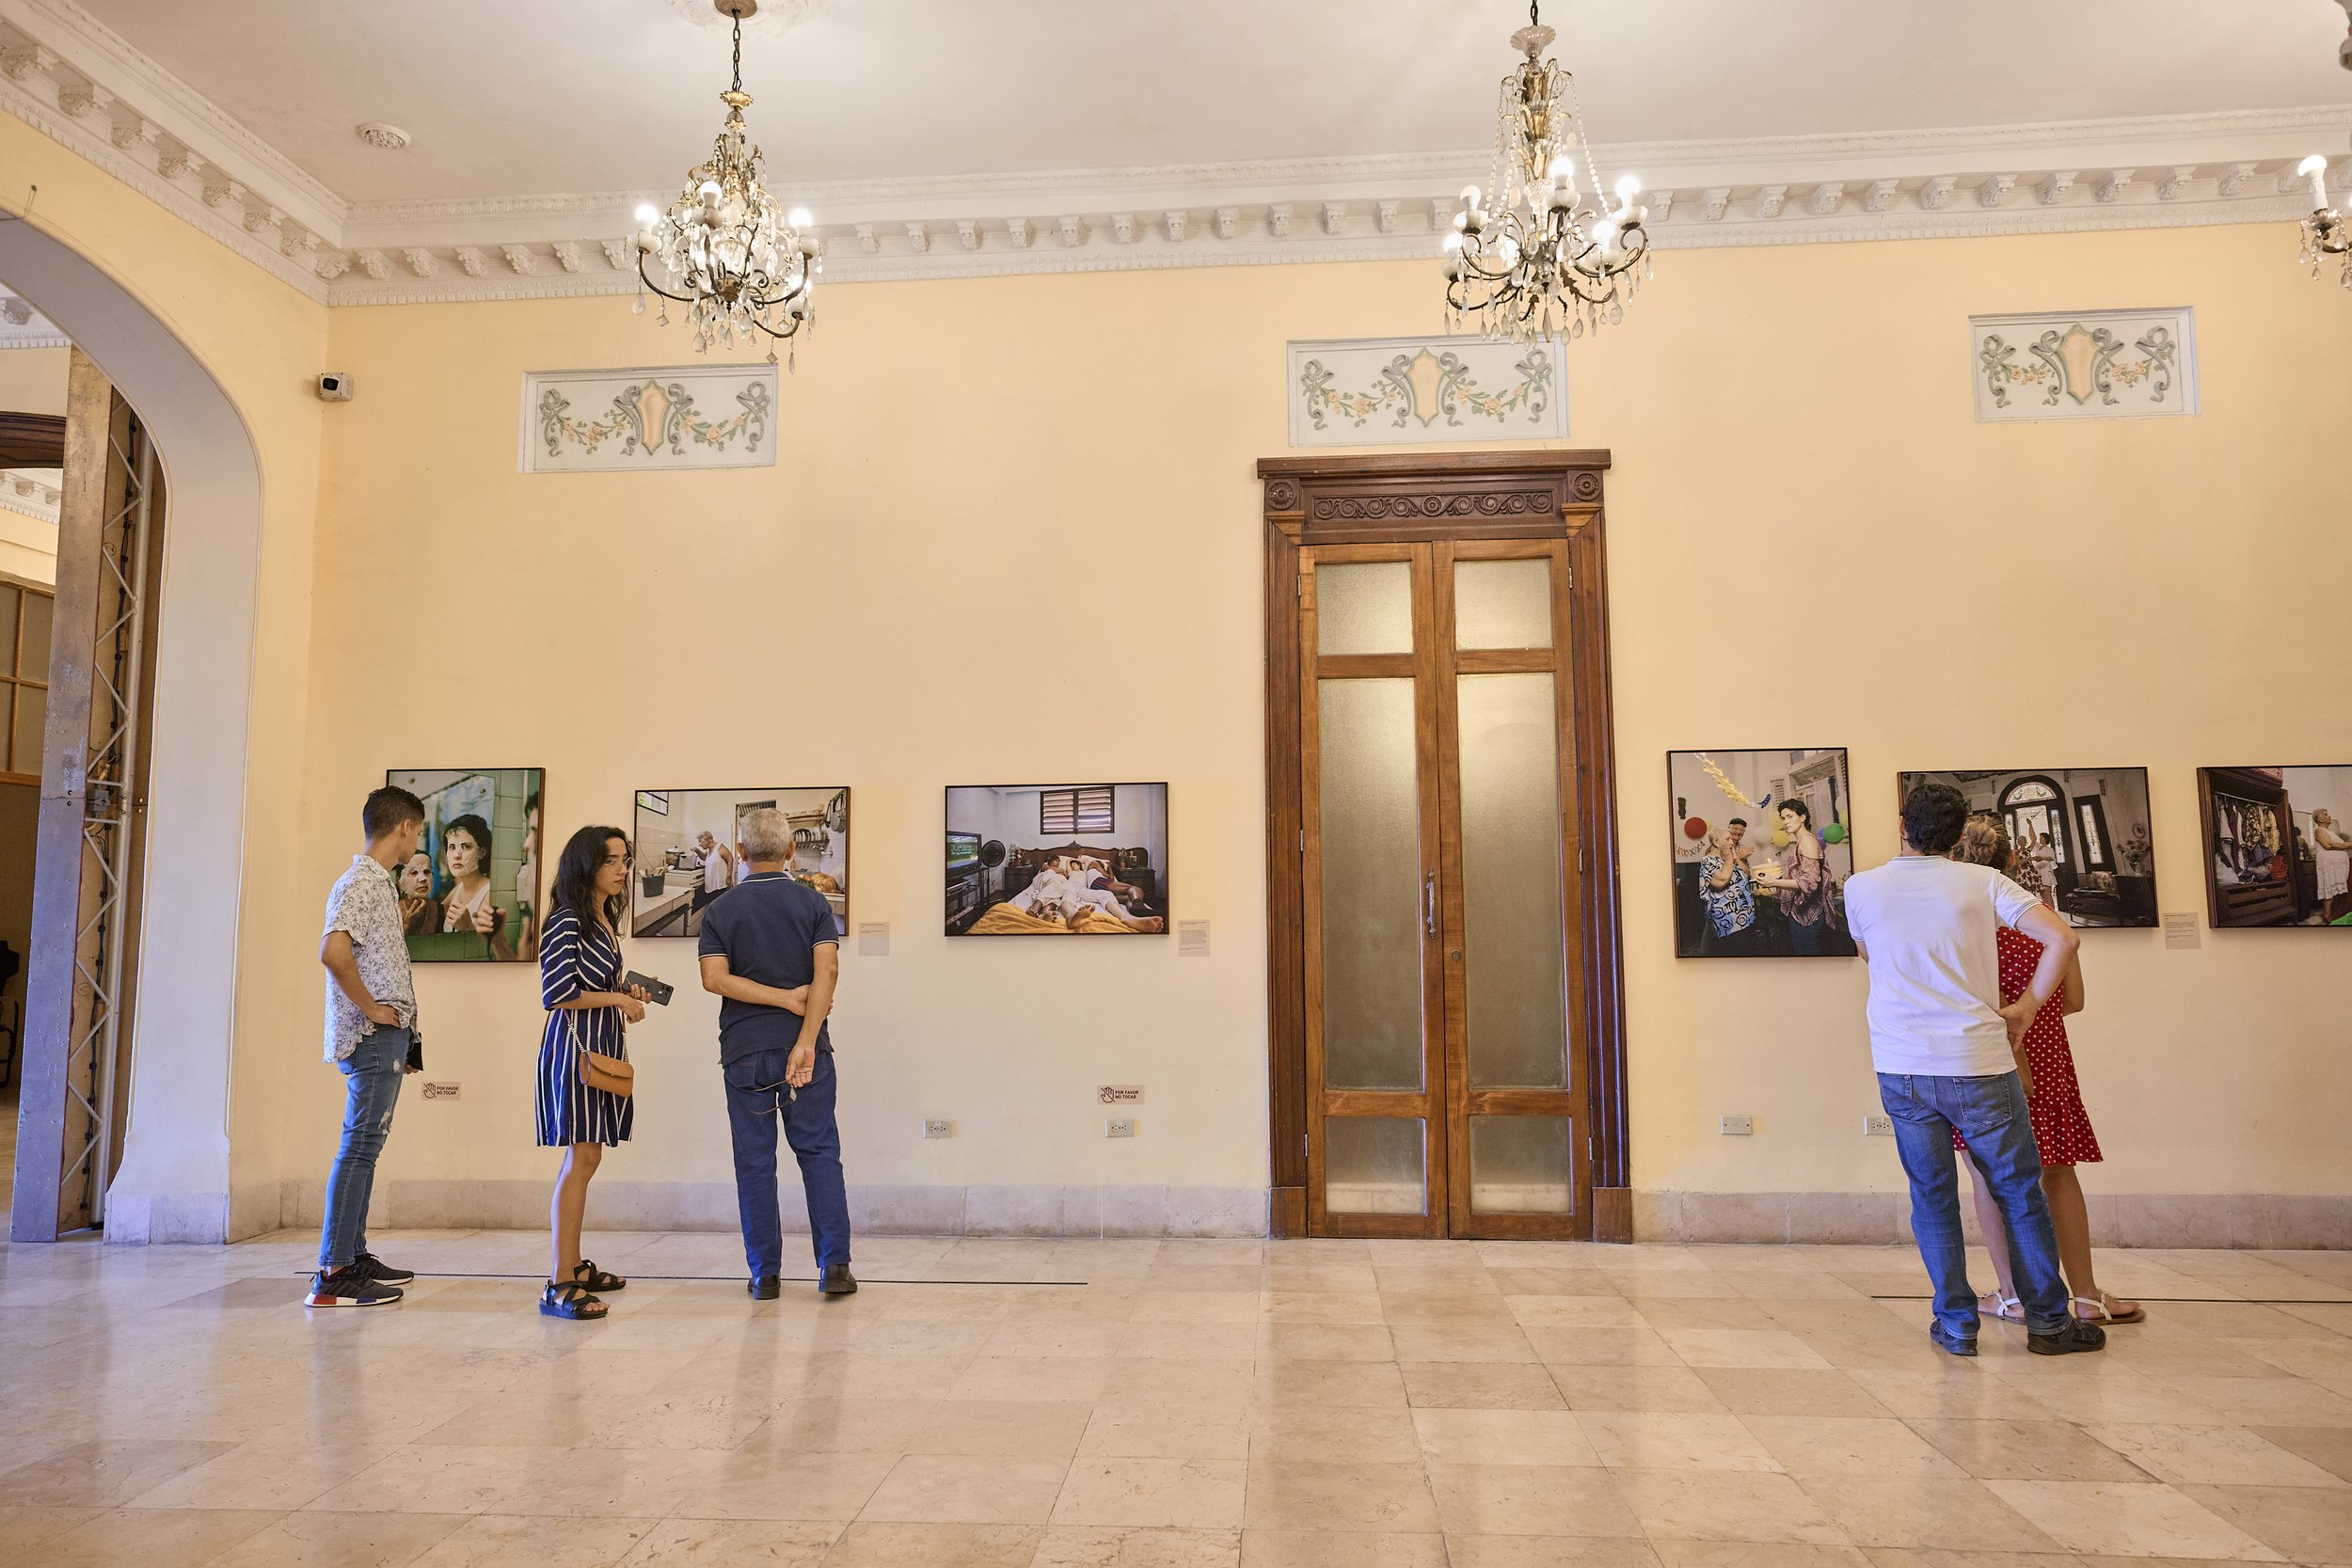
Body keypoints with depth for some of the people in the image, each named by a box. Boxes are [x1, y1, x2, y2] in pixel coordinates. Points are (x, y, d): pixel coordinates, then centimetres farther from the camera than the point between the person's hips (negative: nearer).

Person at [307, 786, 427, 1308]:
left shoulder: (378, 882, 18)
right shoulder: (361, 882, -12)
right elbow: (333, 951, -28)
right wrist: (371, 1008, -18)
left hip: (386, 1035, 10)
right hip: (374, 1036, -10)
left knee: (365, 1146, 14)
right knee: (360, 1147, -9)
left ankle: (356, 1255, 22)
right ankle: (332, 1275, -8)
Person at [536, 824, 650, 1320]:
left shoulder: (605, 923, 17)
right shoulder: (567, 922, -11)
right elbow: (557, 994, -17)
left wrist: (627, 995, 7)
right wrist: (618, 999, -9)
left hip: (603, 1047, 9)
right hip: (575, 1045, -9)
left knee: (587, 1158, 12)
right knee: (580, 1160, -11)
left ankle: (574, 1266, 21)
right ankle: (559, 1285, -9)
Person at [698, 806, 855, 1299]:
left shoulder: (720, 911, 4)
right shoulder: (813, 903, 1)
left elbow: (715, 978, -10)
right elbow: (827, 969, -13)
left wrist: (787, 998, -10)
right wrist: (806, 1042, -18)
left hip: (744, 1051, 0)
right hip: (805, 1045, 0)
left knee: (755, 1161, 6)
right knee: (819, 1153, 5)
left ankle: (765, 1273, 10)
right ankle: (834, 1266, 1)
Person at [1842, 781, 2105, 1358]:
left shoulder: (1862, 888, 3)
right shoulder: (1982, 883, -1)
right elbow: (2063, 938, -9)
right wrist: (2025, 1008, 1)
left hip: (1901, 1068, 1)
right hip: (1977, 1065, -1)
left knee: (1932, 1197, 11)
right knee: (2020, 1193, 13)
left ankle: (1956, 1323, 14)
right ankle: (2048, 1321, 20)